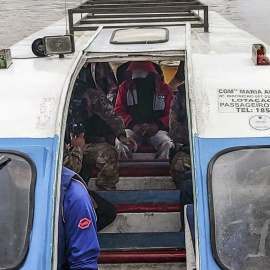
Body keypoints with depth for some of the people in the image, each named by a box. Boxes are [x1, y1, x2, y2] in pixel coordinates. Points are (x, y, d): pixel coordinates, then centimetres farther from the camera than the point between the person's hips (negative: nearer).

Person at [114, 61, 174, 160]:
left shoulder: (163, 88, 15)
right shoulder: (125, 87, 17)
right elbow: (119, 111, 11)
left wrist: (158, 125, -10)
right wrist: (132, 125, -8)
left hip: (155, 129, 0)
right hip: (133, 129, 0)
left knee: (167, 144, -33)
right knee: (120, 142, -33)